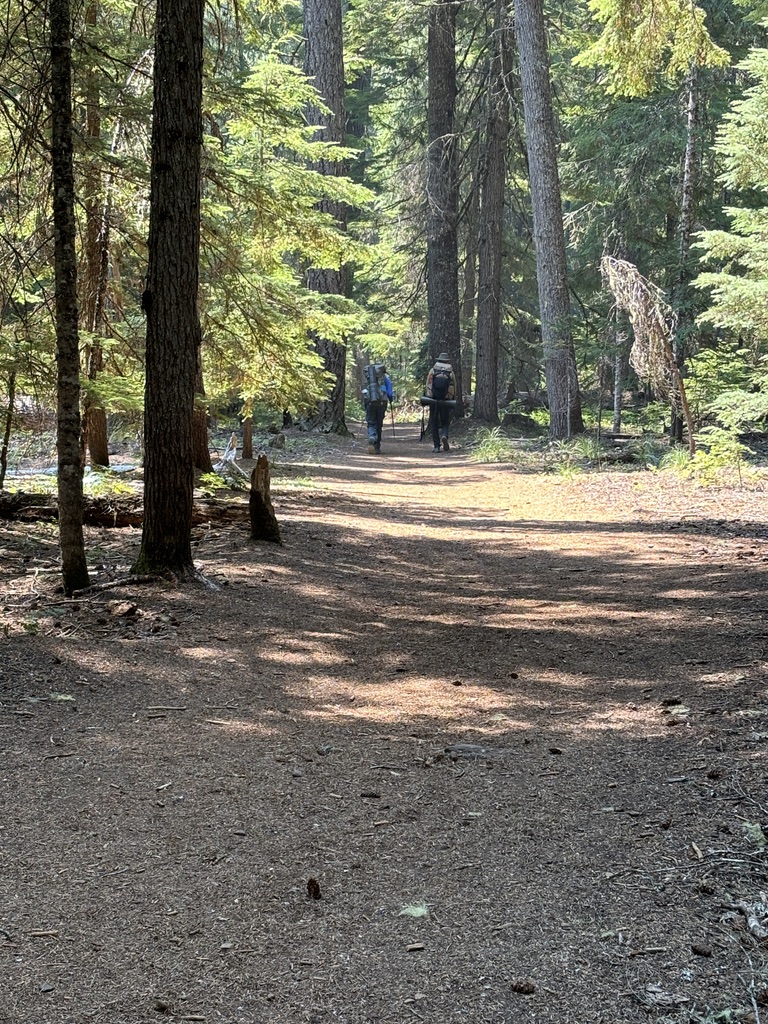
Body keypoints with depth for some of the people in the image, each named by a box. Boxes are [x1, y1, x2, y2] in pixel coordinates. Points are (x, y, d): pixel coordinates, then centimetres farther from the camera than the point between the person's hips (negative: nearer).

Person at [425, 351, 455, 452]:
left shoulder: (432, 371, 2)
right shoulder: (451, 372, 2)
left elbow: (427, 386, 0)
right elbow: (454, 388, 2)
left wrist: (428, 398, 8)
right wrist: (453, 400, 12)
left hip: (433, 401, 0)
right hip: (446, 401, 0)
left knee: (434, 424, 7)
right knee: (445, 422, 11)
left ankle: (436, 446, 4)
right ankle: (444, 436, -19)